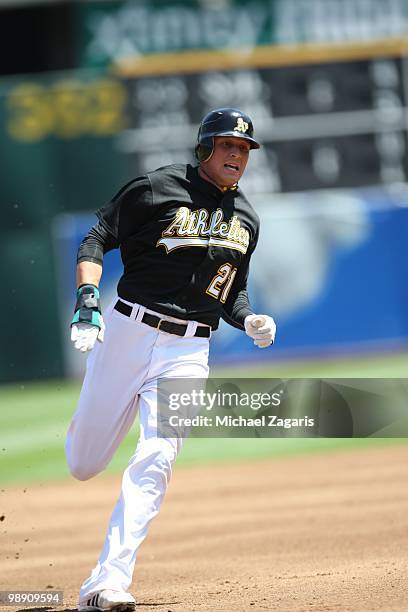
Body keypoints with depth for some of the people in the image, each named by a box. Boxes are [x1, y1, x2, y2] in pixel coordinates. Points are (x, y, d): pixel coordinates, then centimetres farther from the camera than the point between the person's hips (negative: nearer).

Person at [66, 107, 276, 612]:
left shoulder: (245, 220, 12)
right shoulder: (158, 189, -4)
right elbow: (96, 240, -2)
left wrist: (250, 322, 1)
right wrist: (87, 299, -17)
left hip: (188, 352, 2)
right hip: (126, 334, -2)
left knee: (155, 462, -16)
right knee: (82, 465, 6)